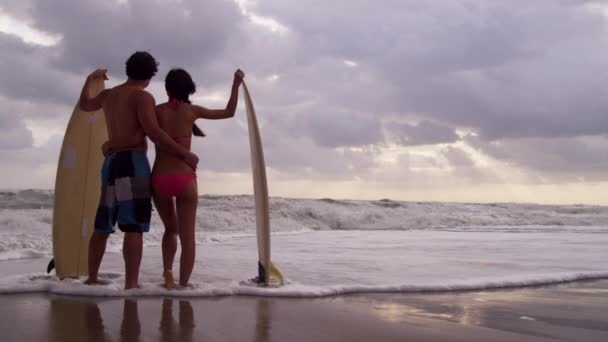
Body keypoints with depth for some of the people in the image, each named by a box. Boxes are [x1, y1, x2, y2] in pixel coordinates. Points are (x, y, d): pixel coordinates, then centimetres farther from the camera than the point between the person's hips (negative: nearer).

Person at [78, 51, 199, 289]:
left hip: (110, 162, 7)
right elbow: (154, 133, -16)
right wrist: (185, 154, -11)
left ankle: (92, 278, 23)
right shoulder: (142, 96, -4)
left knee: (102, 226, 16)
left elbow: (84, 105, 38)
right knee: (133, 226, -13)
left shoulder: (108, 95, 17)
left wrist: (91, 77, 50)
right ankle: (131, 284, -21)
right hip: (132, 161, -7)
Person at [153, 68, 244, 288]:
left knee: (171, 229, 22)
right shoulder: (193, 111, 5)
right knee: (187, 236, 4)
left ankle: (167, 271, 3)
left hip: (159, 179, 2)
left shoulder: (157, 110, 3)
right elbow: (229, 112, 15)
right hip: (185, 179, -1)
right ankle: (183, 283, -2)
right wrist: (236, 84, 22)